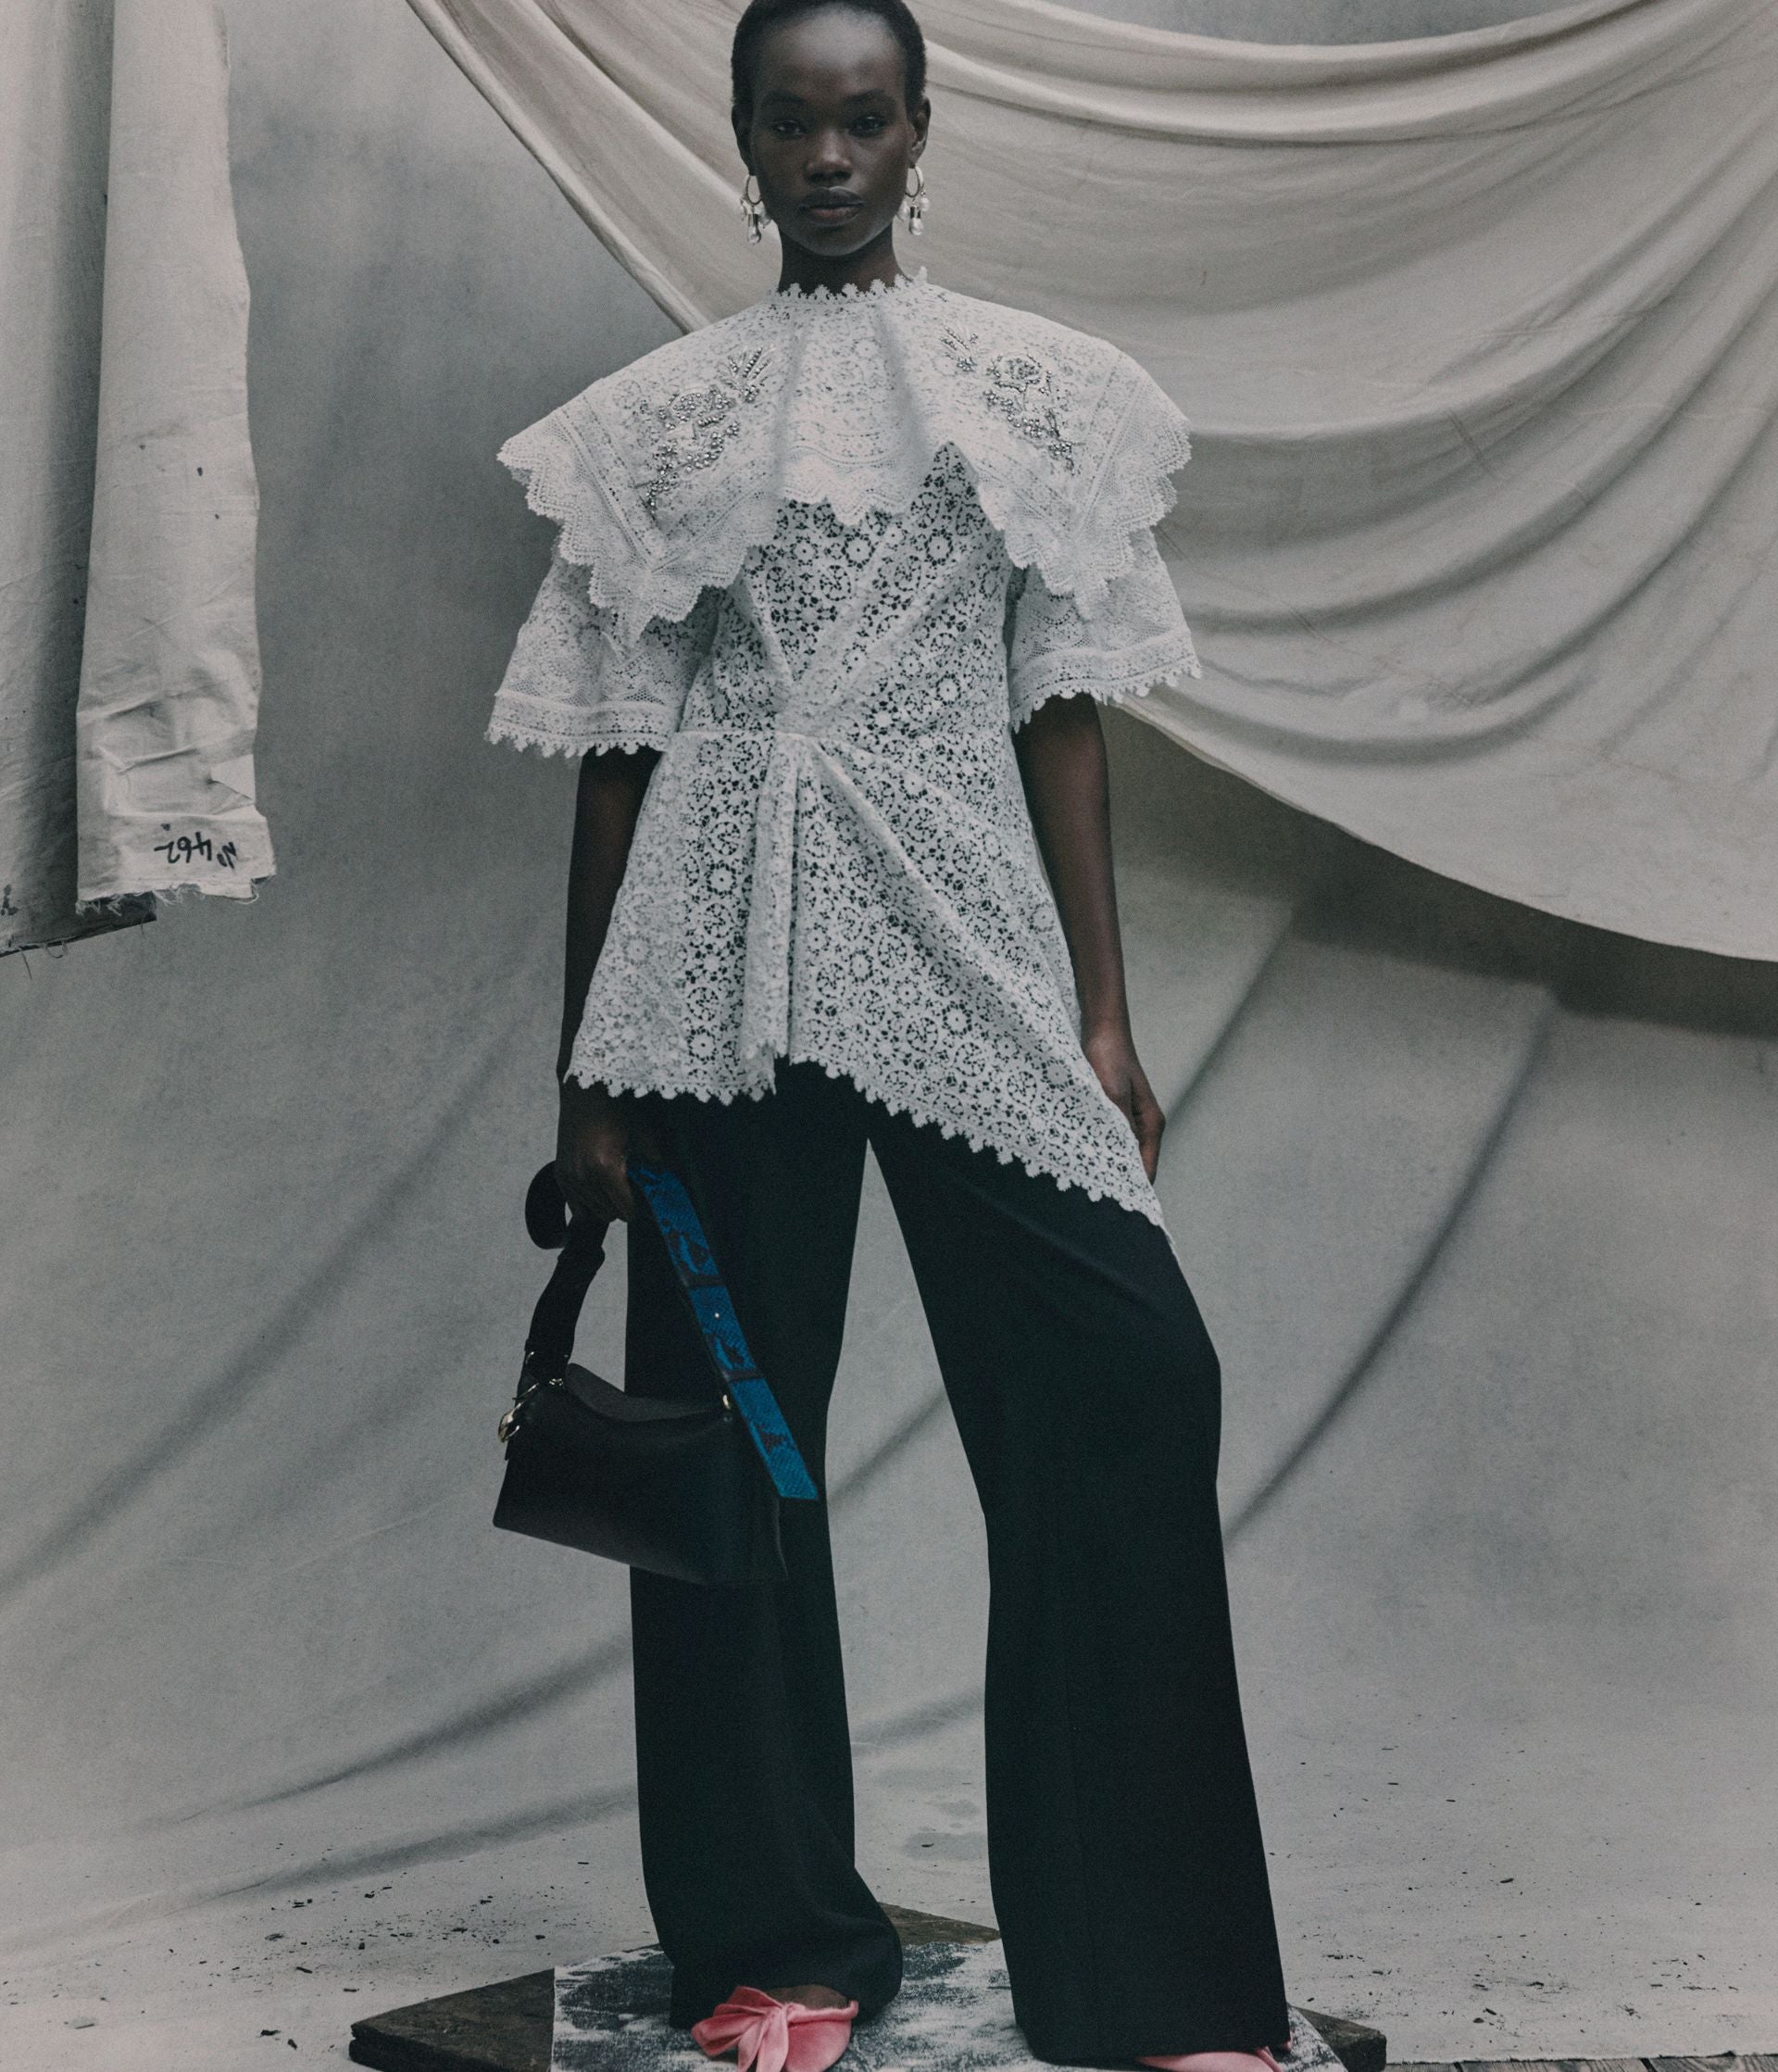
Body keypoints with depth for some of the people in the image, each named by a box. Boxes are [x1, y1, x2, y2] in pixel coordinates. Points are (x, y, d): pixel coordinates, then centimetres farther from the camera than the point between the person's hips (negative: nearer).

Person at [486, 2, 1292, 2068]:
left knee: (1125, 1377, -13)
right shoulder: (660, 412, 10)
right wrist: (589, 1065, 5)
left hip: (967, 936, 0)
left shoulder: (1034, 387, 11)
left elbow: (1061, 713, 8)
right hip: (729, 965, 0)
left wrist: (1105, 1014, 2)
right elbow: (619, 750, 7)